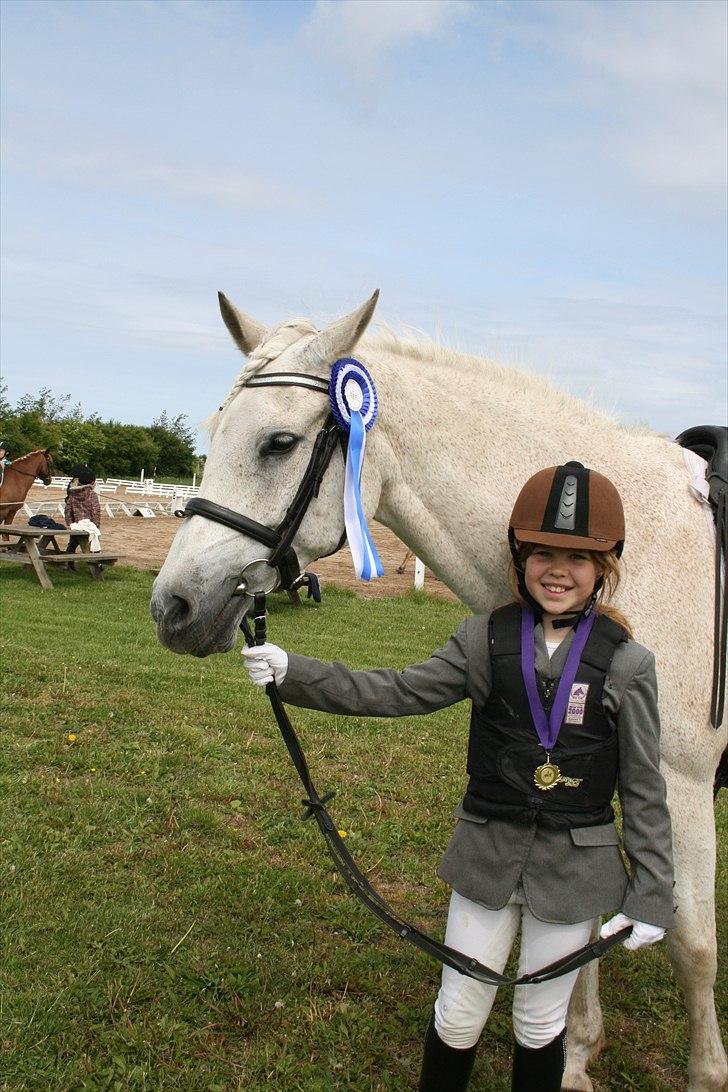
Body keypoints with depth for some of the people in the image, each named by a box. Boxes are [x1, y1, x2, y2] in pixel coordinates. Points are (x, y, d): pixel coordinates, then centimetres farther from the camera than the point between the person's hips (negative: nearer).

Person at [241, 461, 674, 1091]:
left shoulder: (626, 662, -11)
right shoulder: (487, 639, -6)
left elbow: (644, 789, -6)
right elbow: (400, 693, -7)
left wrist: (651, 896, -3)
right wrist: (293, 673, -15)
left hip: (574, 868, -1)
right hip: (487, 854, 2)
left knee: (540, 1023, 18)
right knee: (458, 1016, 16)